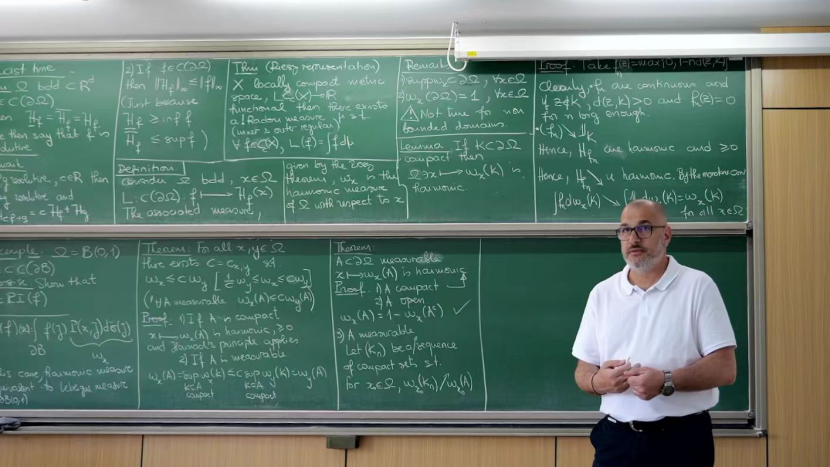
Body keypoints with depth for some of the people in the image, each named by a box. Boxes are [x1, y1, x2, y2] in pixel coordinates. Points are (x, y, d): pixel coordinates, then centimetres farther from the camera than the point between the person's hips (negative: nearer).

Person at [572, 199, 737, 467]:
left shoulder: (698, 286, -3)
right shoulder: (602, 293, 8)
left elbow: (724, 368, -8)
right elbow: (583, 370, 10)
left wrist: (666, 382, -21)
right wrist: (598, 381, -13)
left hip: (682, 441, -3)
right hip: (616, 440, 3)